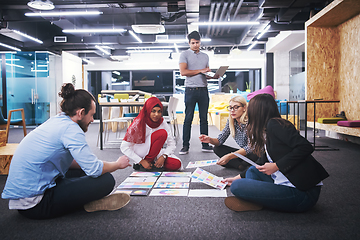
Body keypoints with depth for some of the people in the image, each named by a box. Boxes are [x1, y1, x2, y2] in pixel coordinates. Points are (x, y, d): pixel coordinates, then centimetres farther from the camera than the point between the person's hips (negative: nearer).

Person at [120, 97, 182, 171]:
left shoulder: (163, 124, -9)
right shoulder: (139, 124, -20)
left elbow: (171, 144, -6)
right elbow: (124, 147, -20)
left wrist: (163, 156, -24)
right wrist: (141, 161, -23)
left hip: (155, 154, 5)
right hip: (140, 153, -5)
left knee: (176, 164, -20)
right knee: (162, 133, -27)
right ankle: (140, 164, -16)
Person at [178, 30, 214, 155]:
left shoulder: (205, 56, 19)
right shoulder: (185, 54, 4)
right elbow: (183, 72, -9)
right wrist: (200, 71, -10)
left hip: (203, 90, 4)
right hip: (191, 89, -4)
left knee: (204, 118, 6)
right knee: (188, 118, -3)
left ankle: (205, 144, 12)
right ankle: (185, 146, 2)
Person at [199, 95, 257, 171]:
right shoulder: (231, 121, -4)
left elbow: (250, 147, -31)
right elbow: (220, 140, -2)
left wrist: (230, 156, -41)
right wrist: (210, 140, -25)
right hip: (243, 152, 7)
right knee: (217, 149, -8)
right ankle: (242, 166, -15)